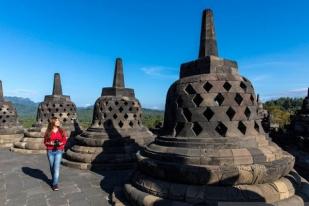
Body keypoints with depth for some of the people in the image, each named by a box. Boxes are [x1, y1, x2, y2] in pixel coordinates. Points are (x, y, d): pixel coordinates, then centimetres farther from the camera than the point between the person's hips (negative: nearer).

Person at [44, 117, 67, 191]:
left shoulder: (61, 131, 0)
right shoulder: (48, 132, -2)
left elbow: (64, 141, 4)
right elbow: (45, 142, 3)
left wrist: (60, 143, -15)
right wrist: (50, 143, -15)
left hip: (58, 151, -1)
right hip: (50, 151, 1)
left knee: (57, 167, -9)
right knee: (52, 167, 13)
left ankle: (55, 184, -5)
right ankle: (54, 179, 35)